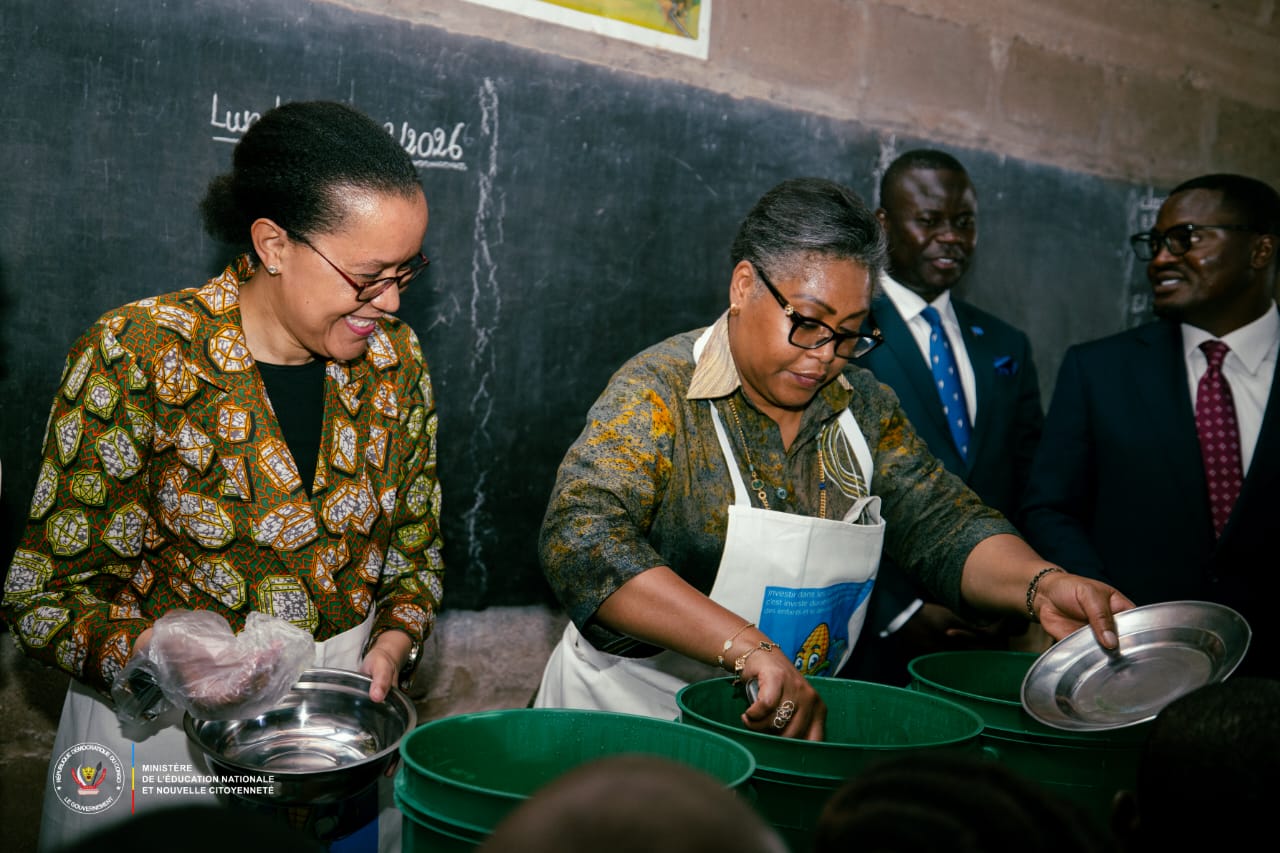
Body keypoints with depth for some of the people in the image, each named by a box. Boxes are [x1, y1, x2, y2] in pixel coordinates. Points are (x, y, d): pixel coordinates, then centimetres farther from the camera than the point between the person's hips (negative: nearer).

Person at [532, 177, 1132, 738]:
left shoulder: (865, 407, 6)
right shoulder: (657, 393, -13)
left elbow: (945, 526, 4)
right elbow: (581, 541, -26)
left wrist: (1041, 587, -17)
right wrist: (748, 647, -35)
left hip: (791, 724, 6)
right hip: (634, 716, -6)